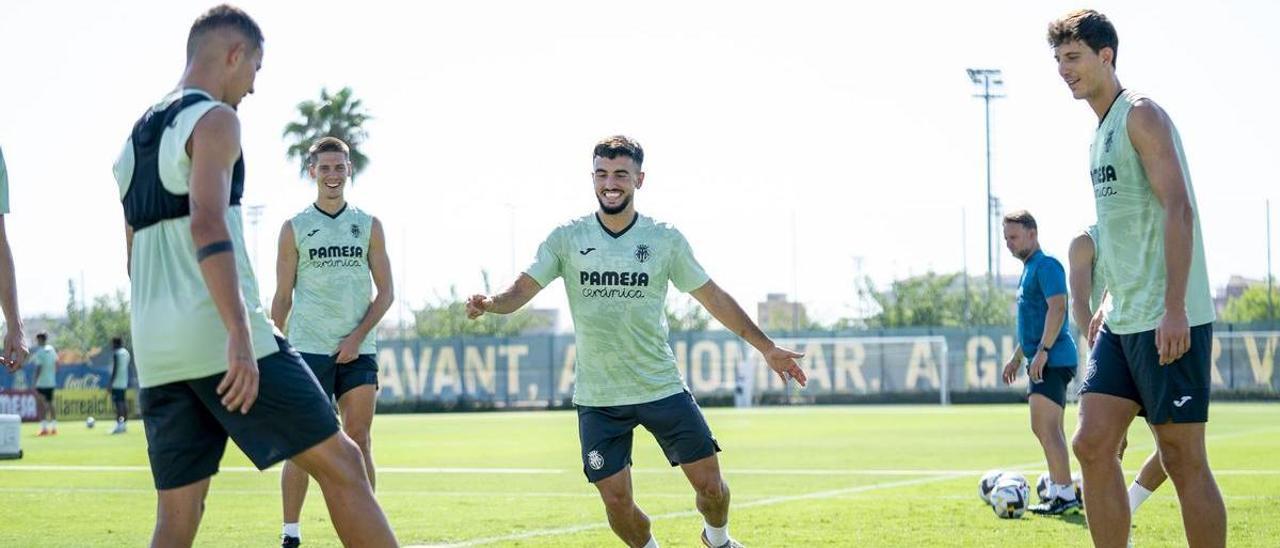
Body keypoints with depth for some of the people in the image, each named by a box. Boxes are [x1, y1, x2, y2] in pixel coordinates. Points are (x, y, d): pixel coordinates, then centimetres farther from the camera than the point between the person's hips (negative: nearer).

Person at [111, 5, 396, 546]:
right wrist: (239, 335, -28)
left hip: (154, 349, 8)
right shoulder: (213, 118, -4)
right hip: (220, 337, -8)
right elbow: (208, 224, -20)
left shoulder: (135, 141, 22)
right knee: (339, 462, -1)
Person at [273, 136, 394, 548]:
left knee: (359, 440, 0)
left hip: (358, 351, 2)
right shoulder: (294, 229, 5)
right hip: (308, 349, -2)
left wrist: (358, 336, -6)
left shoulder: (369, 226, 9)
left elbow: (385, 292, 7)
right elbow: (282, 299, 6)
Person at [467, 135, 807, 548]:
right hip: (597, 399, 0)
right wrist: (491, 303, -27)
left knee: (710, 484, -2)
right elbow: (523, 289, -4)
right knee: (617, 501, -3)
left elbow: (713, 298, 6)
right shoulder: (567, 239, -2)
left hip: (662, 388, 0)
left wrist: (767, 348, 6)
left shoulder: (665, 240, -1)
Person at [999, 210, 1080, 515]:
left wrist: (1043, 350, -27)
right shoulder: (1028, 269, 20)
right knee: (1048, 430, 11)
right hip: (1044, 362, 10)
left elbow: (1057, 307, -22)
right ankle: (1060, 492, 16)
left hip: (1053, 360, -10)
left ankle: (1065, 495, -14)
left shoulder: (1046, 266, -10)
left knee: (1044, 427, -14)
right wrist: (1018, 357, 28)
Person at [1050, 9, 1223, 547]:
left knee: (1183, 459, -5)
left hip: (1168, 323, -9)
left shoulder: (1140, 114, -9)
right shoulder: (1101, 133, 19)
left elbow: (1178, 208, -18)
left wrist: (1174, 308, -24)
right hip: (1123, 321, 9)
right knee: (1092, 444, 2)